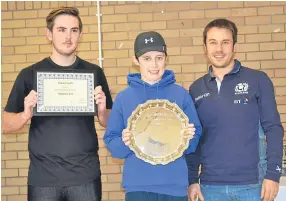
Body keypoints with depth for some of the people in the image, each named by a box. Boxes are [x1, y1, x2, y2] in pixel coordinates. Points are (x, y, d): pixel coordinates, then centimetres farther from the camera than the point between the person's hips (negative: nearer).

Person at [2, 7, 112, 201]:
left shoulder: (94, 72, 4)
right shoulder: (30, 74, 1)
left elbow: (109, 124, 8)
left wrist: (102, 110, -12)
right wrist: (26, 114, -17)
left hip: (86, 175, 1)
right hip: (43, 177, 0)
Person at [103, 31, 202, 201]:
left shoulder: (181, 94, 1)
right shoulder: (124, 98, 0)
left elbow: (193, 143, 6)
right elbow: (111, 143, 3)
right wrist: (124, 142, -16)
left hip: (175, 184, 1)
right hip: (138, 186, -1)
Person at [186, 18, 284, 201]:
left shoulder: (258, 80, -2)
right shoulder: (196, 89, 7)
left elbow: (273, 129, -3)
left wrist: (273, 174, -8)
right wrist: (192, 180, 5)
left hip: (252, 184, -2)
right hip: (210, 186, 3)